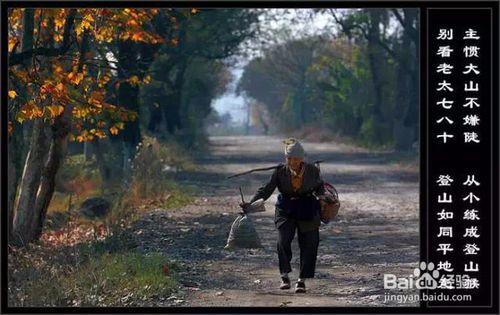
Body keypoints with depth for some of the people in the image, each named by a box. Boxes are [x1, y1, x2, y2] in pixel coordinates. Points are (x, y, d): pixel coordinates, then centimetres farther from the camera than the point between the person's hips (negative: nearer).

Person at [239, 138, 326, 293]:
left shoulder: (312, 170, -7)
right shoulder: (280, 171, -8)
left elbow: (319, 188, 11)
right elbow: (266, 189, -6)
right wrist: (250, 203, -16)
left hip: (307, 210, 1)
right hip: (285, 209, -1)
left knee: (308, 245, 1)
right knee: (283, 241, -17)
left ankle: (302, 280, 15)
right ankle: (285, 276, 0)